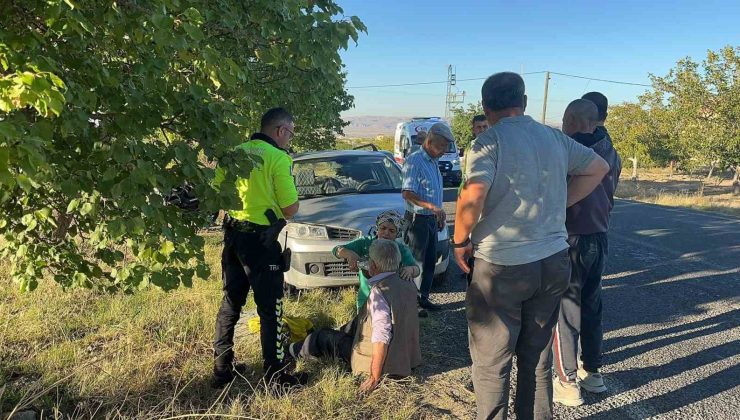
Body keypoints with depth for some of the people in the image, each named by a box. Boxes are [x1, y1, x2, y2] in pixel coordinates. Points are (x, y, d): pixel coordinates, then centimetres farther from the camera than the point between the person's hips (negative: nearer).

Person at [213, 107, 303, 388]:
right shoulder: (278, 158, -14)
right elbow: (290, 209, -13)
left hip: (232, 233, 7)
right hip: (260, 239, -7)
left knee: (231, 302, 17)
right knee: (270, 308, 3)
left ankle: (222, 367, 26)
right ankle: (275, 373, 11)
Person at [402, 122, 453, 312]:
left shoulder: (433, 162, 13)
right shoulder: (414, 161, -15)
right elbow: (407, 193, -25)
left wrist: (440, 216, 22)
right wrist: (432, 207, -33)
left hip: (431, 220, 9)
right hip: (418, 220, -9)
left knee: (430, 262, 14)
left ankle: (423, 297, 24)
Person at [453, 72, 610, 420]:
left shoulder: (489, 141, -12)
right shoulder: (554, 137, 6)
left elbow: (473, 197, -27)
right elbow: (598, 168, 18)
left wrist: (460, 240, -11)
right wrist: (557, 205, 14)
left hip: (501, 267, -6)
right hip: (554, 261, 6)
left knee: (491, 363, 10)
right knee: (537, 357, 20)